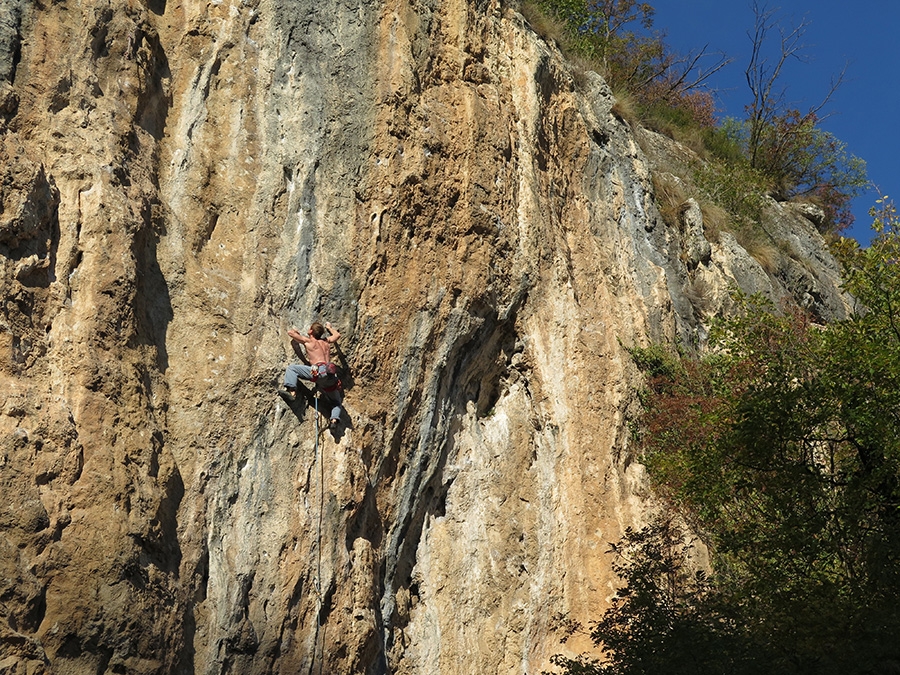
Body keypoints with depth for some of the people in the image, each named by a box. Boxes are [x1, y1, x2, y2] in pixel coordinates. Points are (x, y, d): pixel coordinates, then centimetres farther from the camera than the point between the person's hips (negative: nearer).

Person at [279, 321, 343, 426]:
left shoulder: (308, 341, 11)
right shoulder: (326, 342, 26)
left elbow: (290, 332, 14)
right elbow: (337, 335, 46)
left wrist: (296, 332, 36)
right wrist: (329, 327, 63)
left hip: (320, 371, -6)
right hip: (332, 377, 6)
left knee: (292, 368, -1)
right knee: (336, 401, 22)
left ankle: (291, 392, -19)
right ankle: (335, 419, -6)